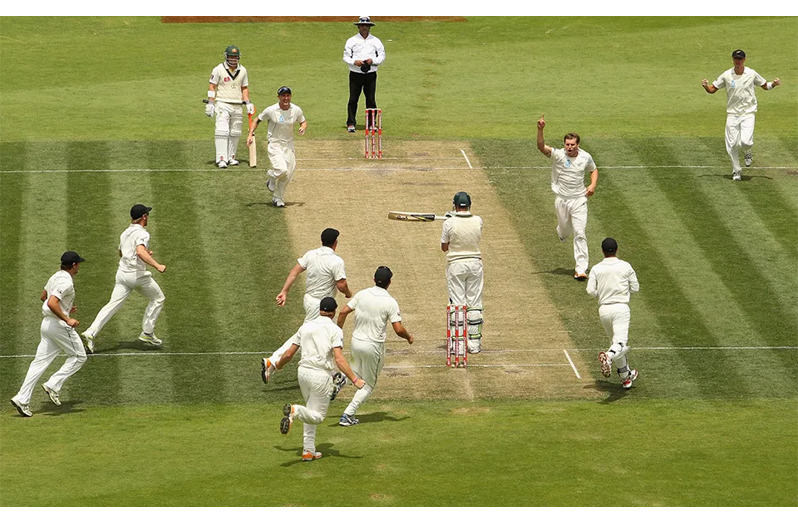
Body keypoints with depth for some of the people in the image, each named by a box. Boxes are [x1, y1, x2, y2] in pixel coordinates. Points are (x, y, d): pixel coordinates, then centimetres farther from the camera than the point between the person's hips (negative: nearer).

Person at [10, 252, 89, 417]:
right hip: (59, 324, -9)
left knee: (40, 362, 6)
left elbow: (43, 296, 28)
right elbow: (51, 303, -28)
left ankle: (22, 399, -1)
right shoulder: (66, 282, -17)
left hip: (47, 322, 9)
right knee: (78, 356, 6)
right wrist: (67, 319, -24)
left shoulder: (55, 277, 13)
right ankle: (53, 385, -2)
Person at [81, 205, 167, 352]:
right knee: (158, 299, 14)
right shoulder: (142, 233, -11)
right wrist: (156, 265, -34)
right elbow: (140, 251, -29)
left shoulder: (125, 233, 16)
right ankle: (147, 333, 13)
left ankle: (91, 333, -15)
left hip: (122, 272, 7)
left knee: (113, 305, 1)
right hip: (138, 274, -7)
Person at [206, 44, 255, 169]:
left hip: (238, 106, 5)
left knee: (235, 133, 6)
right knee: (222, 131, -14)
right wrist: (210, 103, -9)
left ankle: (231, 157, 17)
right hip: (222, 104, -5)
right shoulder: (218, 69, -3)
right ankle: (221, 159, -16)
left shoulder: (242, 70, 10)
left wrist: (247, 103, 6)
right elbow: (212, 86, -2)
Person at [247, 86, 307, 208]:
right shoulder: (271, 110, -13)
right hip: (274, 144, -4)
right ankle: (271, 175, 14)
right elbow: (257, 120, -1)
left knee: (288, 175, 3)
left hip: (289, 145, 4)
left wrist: (303, 128, -11)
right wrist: (250, 134, -13)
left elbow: (303, 121, 12)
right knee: (282, 170, -21)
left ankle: (278, 198, 22)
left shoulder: (296, 110, -5)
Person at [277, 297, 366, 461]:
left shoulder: (305, 327, 9)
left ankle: (308, 451, 15)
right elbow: (339, 359, -18)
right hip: (321, 375, -6)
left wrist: (278, 365, 33)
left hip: (303, 372, 6)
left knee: (312, 414, 21)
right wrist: (354, 379, -20)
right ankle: (295, 410, -28)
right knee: (318, 416, 2)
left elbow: (289, 354, 13)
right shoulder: (334, 330, -6)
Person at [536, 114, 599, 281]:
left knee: (580, 234, -7)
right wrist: (540, 130, -44)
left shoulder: (585, 157, -4)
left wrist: (593, 184, -2)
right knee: (565, 230, 15)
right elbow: (541, 147, -28)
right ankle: (562, 232, 57)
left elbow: (594, 170, 17)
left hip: (579, 200, 0)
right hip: (562, 200, 0)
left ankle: (581, 269, -5)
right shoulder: (558, 155, -11)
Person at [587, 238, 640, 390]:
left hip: (603, 309, 3)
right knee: (620, 342, -14)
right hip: (621, 308, -3)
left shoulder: (596, 269, 3)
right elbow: (635, 288, 5)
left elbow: (591, 290, -5)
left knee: (617, 341, 19)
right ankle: (609, 356, -48)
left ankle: (626, 376, 27)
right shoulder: (625, 266, 0)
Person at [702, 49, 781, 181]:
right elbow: (712, 89, 5)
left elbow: (765, 85, 11)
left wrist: (773, 84, -10)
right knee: (732, 145, -1)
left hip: (748, 112, -2)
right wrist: (705, 86, -17)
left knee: (745, 141, -19)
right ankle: (736, 171, 16)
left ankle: (748, 153, 17)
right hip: (732, 114, 2)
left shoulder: (752, 74, -2)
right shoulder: (726, 75, -1)